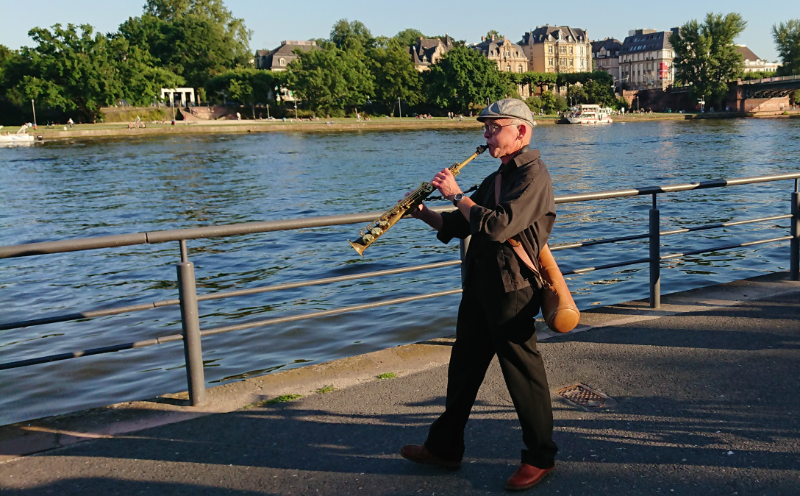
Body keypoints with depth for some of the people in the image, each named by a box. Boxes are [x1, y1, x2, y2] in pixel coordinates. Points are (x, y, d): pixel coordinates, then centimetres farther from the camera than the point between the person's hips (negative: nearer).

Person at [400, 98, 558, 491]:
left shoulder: (533, 175, -13)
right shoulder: (497, 178, 17)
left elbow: (497, 226, -26)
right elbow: (459, 226, 17)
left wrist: (457, 195, -16)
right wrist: (424, 214, 2)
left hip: (512, 288, -9)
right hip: (480, 284, 10)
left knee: (522, 373, 2)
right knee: (463, 366, 15)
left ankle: (540, 457, 20)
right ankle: (444, 447, 29)